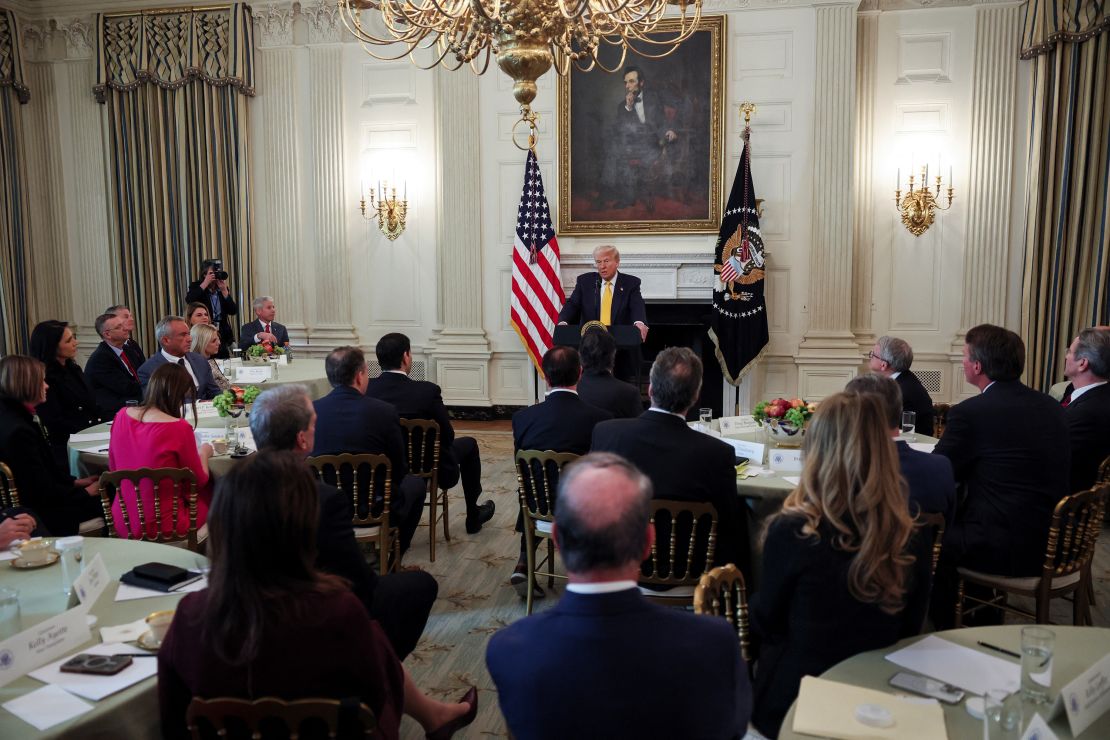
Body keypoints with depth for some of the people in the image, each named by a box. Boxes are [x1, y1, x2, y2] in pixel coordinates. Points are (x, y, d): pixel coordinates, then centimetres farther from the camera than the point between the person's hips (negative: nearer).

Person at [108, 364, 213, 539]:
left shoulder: (122, 415, -2)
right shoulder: (179, 428, -20)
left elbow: (113, 467, 13)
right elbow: (199, 480, -6)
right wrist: (203, 454, 13)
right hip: (163, 529, -6)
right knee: (209, 491, 24)